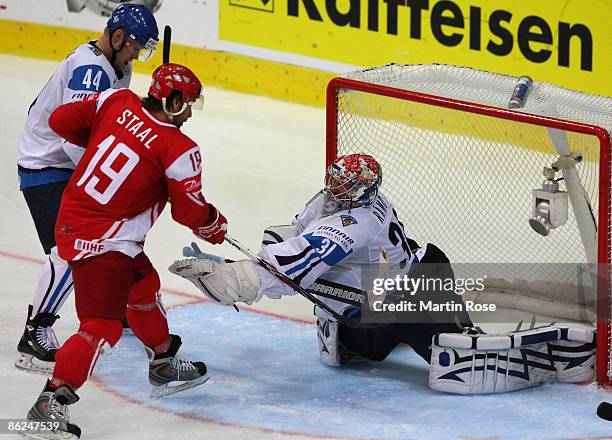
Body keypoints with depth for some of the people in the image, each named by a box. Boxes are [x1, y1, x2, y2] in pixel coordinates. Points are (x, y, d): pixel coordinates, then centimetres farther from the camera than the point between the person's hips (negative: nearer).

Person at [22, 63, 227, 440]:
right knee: (102, 326, -11)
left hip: (71, 221, 9)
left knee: (144, 286, 27)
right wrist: (215, 226, 15)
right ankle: (51, 402, -20)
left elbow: (62, 121, 6)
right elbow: (190, 211, -7)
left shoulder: (117, 102, 0)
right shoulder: (179, 150, -15)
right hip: (102, 242, -9)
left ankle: (164, 366, 45)